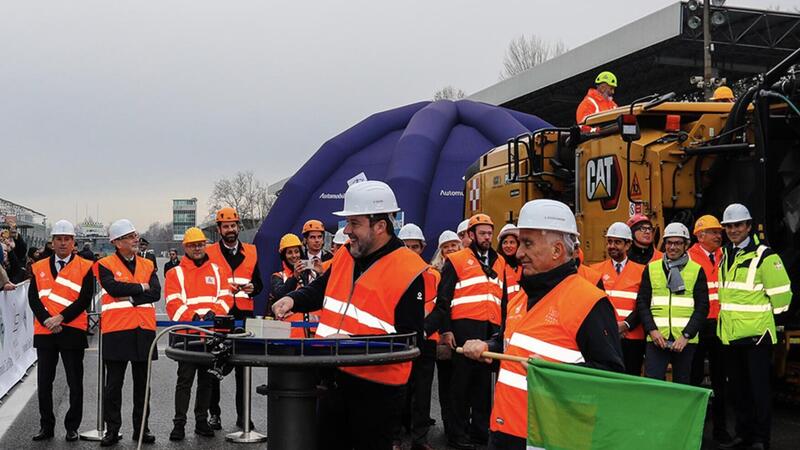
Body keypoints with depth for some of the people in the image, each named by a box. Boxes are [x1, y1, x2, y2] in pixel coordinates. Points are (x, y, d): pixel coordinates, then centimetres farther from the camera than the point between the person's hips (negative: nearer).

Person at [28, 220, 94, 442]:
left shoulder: (85, 267, 0)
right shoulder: (39, 268, 9)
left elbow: (85, 299, -9)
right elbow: (33, 298, 0)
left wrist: (61, 318, -17)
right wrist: (47, 320, -14)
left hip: (72, 331, -3)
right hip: (44, 332, 3)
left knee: (75, 383, 4)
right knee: (44, 382, 8)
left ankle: (72, 427, 16)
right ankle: (46, 426, 21)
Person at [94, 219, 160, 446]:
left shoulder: (148, 265, 12)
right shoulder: (105, 265, 0)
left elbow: (156, 293, -3)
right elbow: (113, 287, -18)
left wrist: (130, 298, -13)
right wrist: (140, 287, -7)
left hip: (144, 330, 4)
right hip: (116, 330, -4)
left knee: (142, 384, 10)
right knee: (113, 384, 4)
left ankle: (141, 429, 20)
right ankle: (112, 430, 14)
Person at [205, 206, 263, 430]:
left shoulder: (251, 252, 11)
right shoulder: (209, 253, 3)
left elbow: (258, 283, 17)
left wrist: (252, 288, -5)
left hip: (244, 315, 2)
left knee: (243, 367, 6)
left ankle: (243, 415, 13)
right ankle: (214, 414, 15)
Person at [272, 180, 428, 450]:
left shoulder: (409, 271, -17)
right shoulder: (344, 255, 5)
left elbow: (410, 339, -19)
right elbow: (320, 289, 21)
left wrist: (352, 341, -25)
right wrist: (293, 300, -1)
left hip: (377, 388, -7)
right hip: (333, 378, 7)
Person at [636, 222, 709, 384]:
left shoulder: (697, 271, 5)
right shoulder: (651, 269, 9)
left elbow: (702, 306, 1)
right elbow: (642, 302, 7)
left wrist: (686, 335, -9)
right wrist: (652, 330, -7)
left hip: (685, 340, 0)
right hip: (656, 338, 1)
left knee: (682, 386, 8)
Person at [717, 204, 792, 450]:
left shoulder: (765, 256, -10)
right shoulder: (725, 255, 12)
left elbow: (781, 295, -10)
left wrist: (761, 314, -2)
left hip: (756, 333, -7)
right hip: (730, 334, 7)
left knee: (759, 387, -2)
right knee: (738, 387, 14)